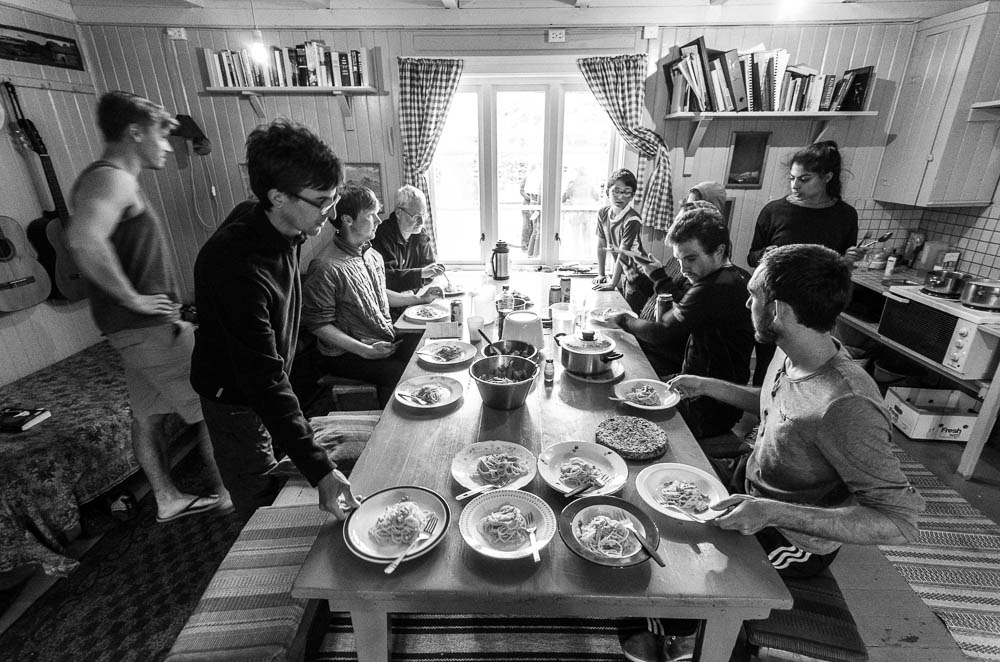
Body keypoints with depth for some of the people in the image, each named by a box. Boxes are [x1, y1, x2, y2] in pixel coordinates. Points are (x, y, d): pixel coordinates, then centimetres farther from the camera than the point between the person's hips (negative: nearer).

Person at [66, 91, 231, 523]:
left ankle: (167, 499, 32)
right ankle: (229, 495, 13)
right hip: (149, 326, -10)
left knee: (147, 414, 17)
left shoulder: (109, 177, 16)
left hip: (137, 328, 10)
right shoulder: (113, 179, -17)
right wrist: (132, 298, -24)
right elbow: (84, 239, -36)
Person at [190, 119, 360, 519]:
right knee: (264, 508, 9)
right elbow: (263, 382, -37)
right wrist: (320, 470, -40)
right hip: (235, 397, -8)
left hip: (269, 385, 8)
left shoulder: (283, 230, -10)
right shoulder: (236, 265, -36)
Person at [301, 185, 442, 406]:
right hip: (347, 353, -8)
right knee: (403, 374, -25)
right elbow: (318, 324, -18)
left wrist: (418, 299, 13)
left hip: (385, 339, 8)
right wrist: (365, 351, -23)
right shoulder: (325, 267, -20)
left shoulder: (372, 255, 7)